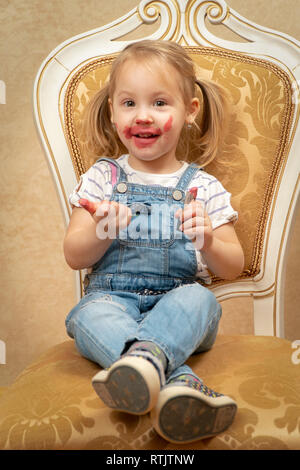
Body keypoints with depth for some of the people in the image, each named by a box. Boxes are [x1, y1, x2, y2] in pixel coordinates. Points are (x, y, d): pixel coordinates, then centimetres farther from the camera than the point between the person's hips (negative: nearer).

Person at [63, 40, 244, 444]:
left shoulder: (203, 187, 6)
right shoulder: (102, 178, 8)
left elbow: (233, 269, 6)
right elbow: (74, 257, 5)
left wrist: (209, 244, -18)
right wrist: (102, 232, -18)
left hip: (177, 302, 0)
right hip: (111, 298, 1)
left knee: (198, 299, -33)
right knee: (89, 316, -33)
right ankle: (179, 381, -49)